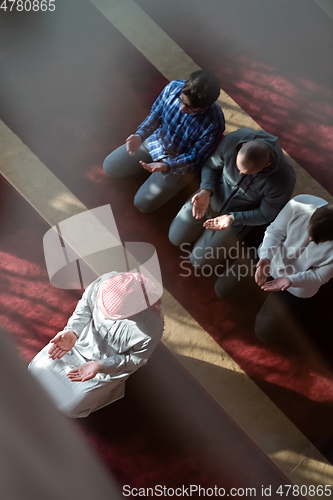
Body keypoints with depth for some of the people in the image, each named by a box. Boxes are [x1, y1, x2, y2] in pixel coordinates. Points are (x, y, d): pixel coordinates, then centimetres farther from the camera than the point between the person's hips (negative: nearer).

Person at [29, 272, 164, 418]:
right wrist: (72, 332, -24)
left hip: (111, 365, -4)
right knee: (36, 368, 11)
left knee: (69, 407, 4)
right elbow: (85, 305, -9)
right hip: (82, 341, 4)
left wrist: (99, 366, -28)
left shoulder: (151, 329, -40)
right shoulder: (104, 282, -32)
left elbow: (135, 359, -19)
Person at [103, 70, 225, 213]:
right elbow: (155, 114, -5)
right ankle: (152, 164, 22)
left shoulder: (214, 124, -33)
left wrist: (166, 166, -36)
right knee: (109, 167, 7)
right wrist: (140, 135, -23)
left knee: (143, 203, -8)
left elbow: (195, 158, -22)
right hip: (156, 142, 5)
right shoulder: (173, 88, -22)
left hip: (180, 161, -4)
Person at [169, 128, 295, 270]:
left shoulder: (283, 179, -34)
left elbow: (265, 215, -17)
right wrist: (205, 191, -25)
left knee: (199, 260, -2)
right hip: (214, 196, 3)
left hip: (241, 213, -2)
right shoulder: (233, 140, -28)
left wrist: (233, 218, -29)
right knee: (176, 237, 5)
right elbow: (210, 166, -7)